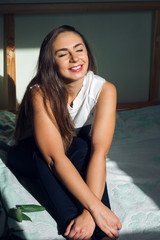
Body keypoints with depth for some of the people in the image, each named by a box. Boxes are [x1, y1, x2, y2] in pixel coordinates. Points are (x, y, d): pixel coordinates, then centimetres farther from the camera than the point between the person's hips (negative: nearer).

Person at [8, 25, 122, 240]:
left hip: (77, 151, 1)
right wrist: (96, 207, -47)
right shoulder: (40, 93, -31)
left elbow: (99, 151, -34)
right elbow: (55, 158, -39)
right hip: (31, 154, -1)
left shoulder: (104, 89, -24)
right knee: (44, 150, -36)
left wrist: (89, 213, -45)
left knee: (81, 147, -34)